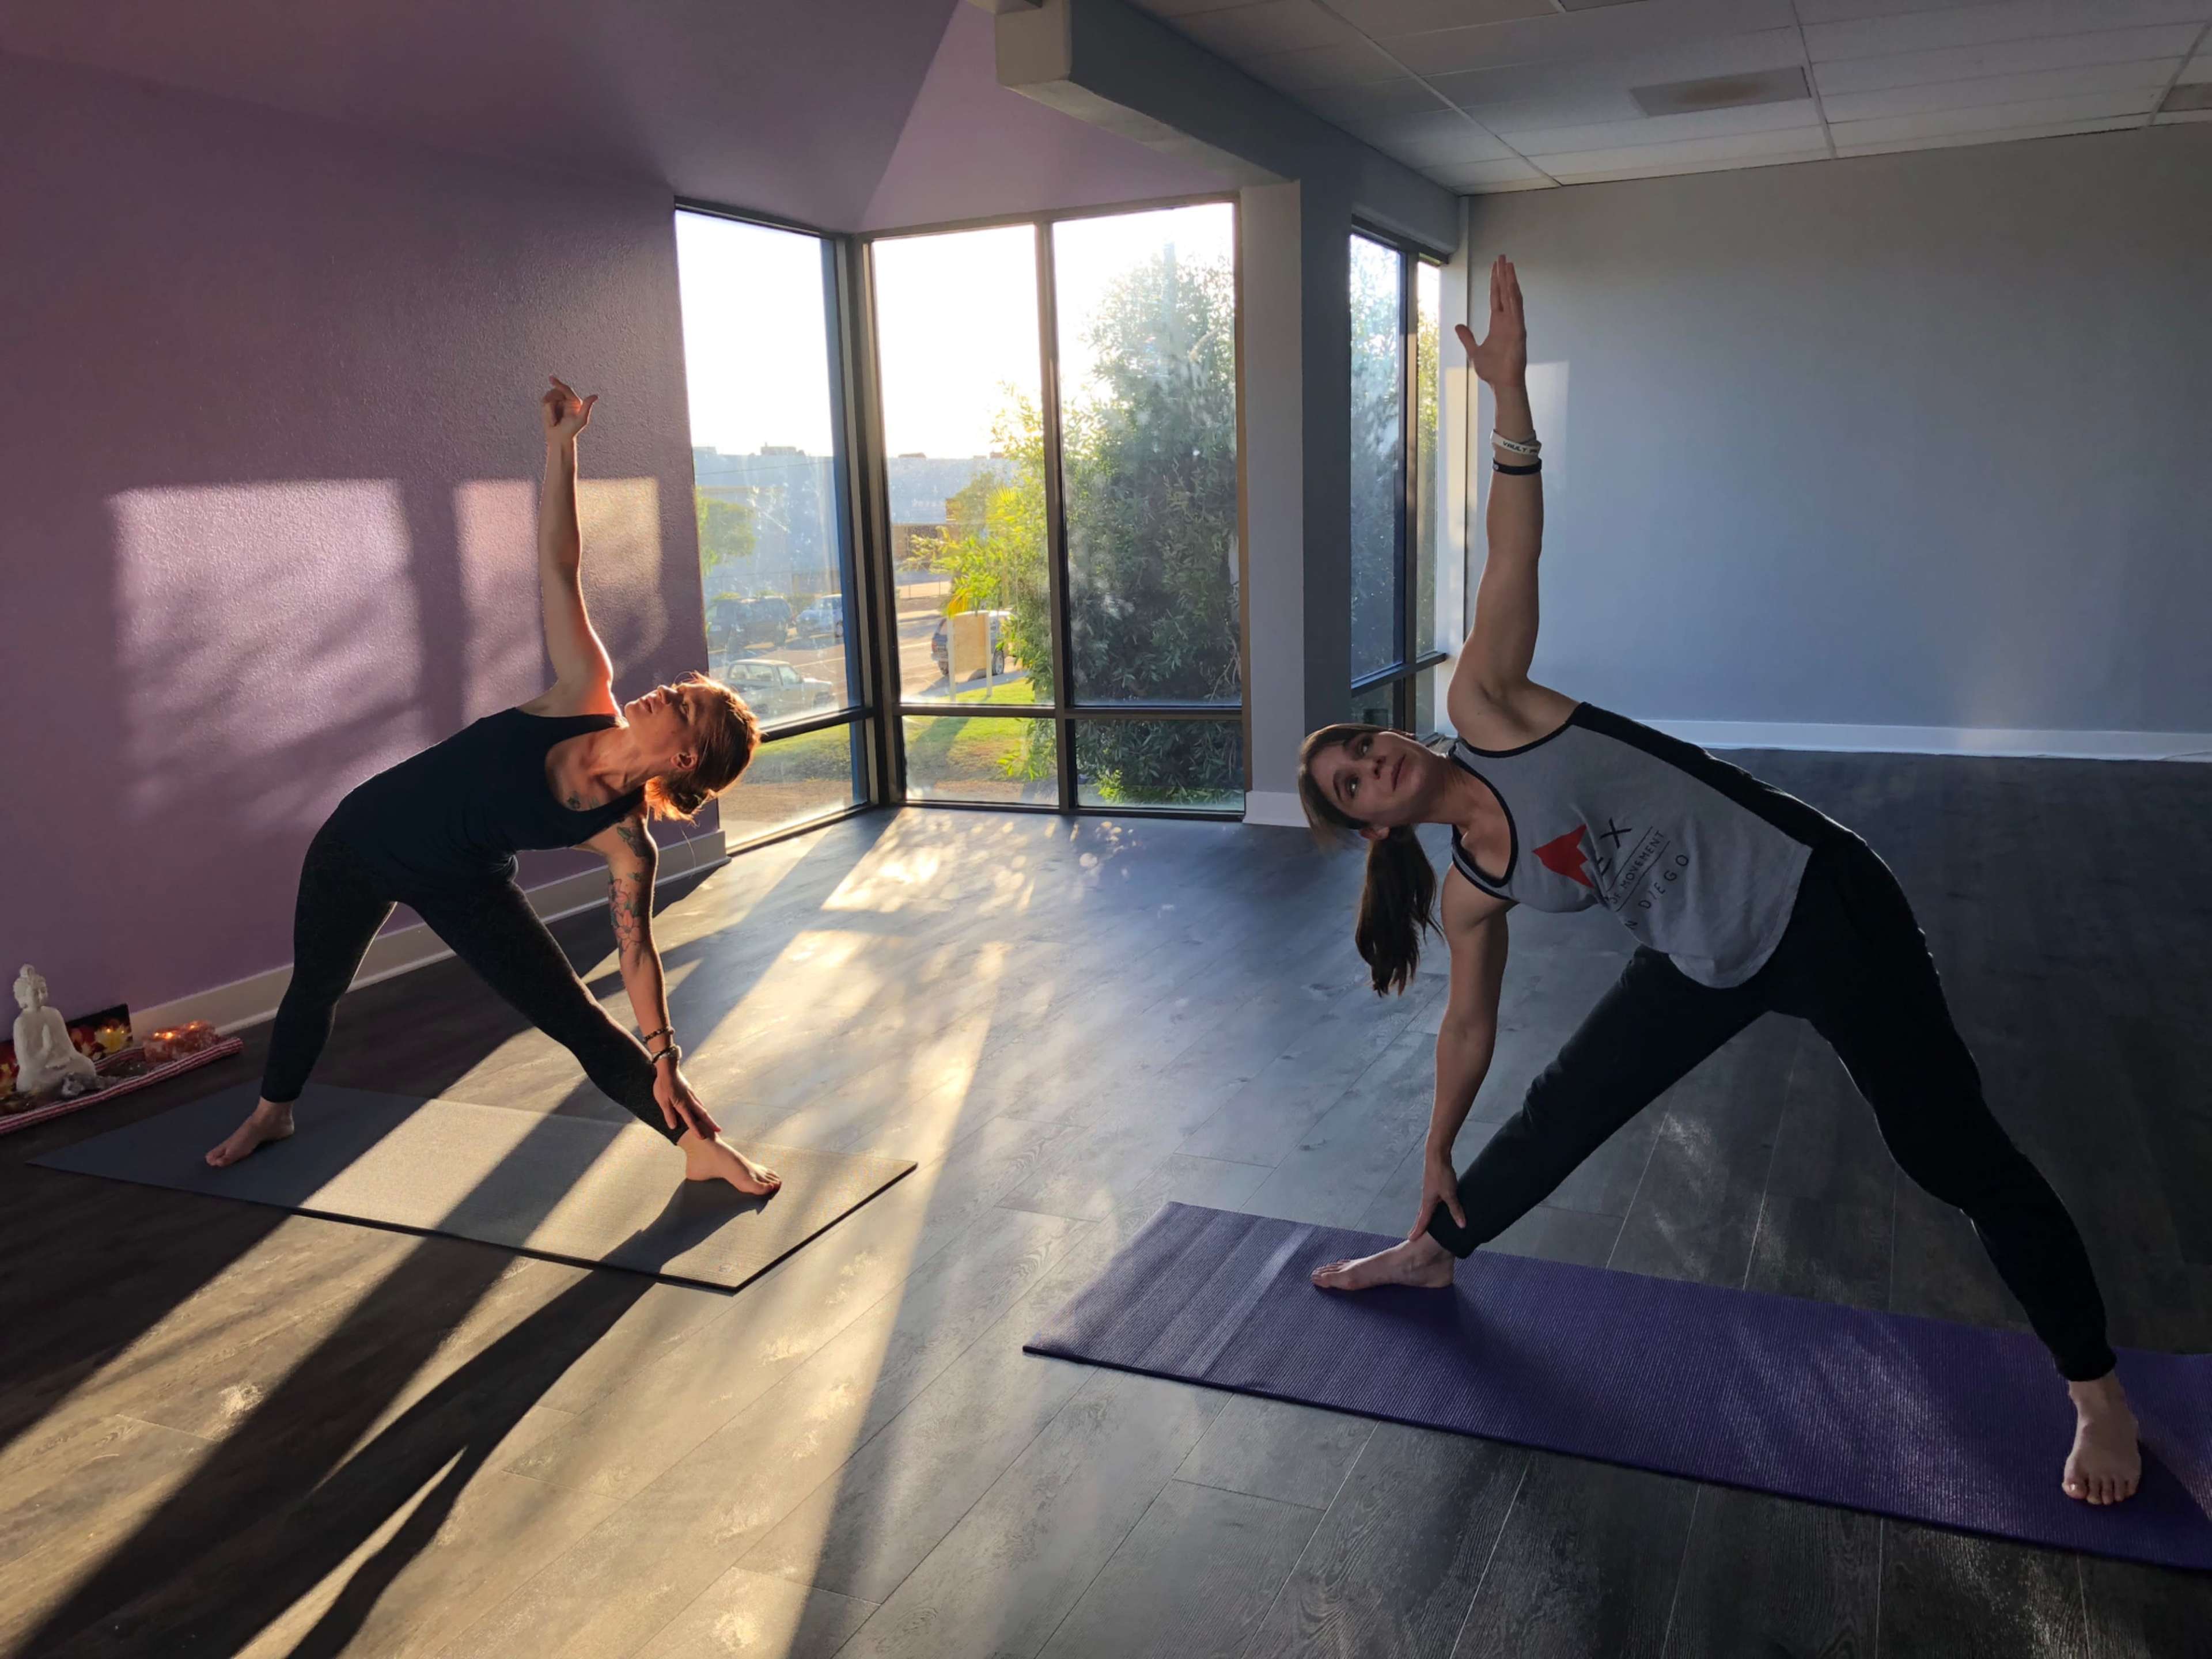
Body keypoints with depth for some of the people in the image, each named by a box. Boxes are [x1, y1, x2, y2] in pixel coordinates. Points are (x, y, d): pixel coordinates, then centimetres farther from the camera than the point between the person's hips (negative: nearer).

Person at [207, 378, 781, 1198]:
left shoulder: (625, 839, -23)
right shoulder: (588, 698, -22)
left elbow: (635, 942, -16)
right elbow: (558, 566, -24)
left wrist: (664, 1055, -18)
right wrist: (560, 446, -31)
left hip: (461, 885, -3)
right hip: (363, 838, 3)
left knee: (582, 1023, -10)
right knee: (314, 986, 21)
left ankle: (702, 1146, 1)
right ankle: (271, 1112, 51)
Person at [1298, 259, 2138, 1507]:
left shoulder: (1483, 709, -11)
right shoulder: (1473, 891, 1)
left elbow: (1513, 557, -18)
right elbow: (1470, 1023, 12)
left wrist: (1510, 395, -27)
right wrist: (1437, 1156, 19)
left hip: (1817, 902, -4)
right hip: (1705, 969, 4)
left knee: (1957, 1156, 2)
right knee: (1557, 1119, 11)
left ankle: (2096, 1391, 20)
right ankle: (1433, 1253, 37)